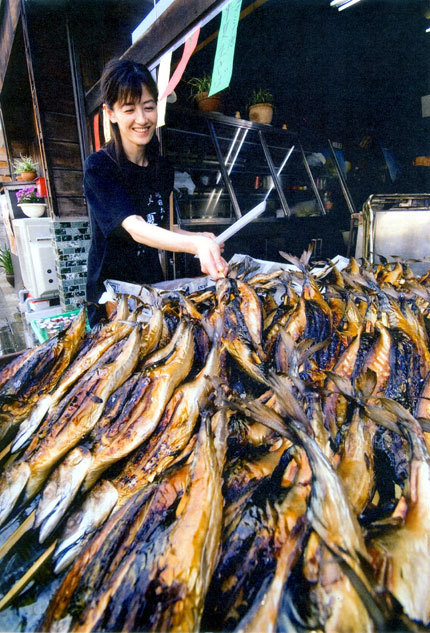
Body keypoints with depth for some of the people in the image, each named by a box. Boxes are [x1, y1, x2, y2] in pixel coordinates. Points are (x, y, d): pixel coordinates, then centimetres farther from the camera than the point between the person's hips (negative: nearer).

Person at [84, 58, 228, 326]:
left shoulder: (163, 168, 4)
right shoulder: (98, 167, -16)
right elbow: (136, 230, -29)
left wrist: (199, 237, -7)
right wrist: (196, 245, -45)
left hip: (154, 287, 6)